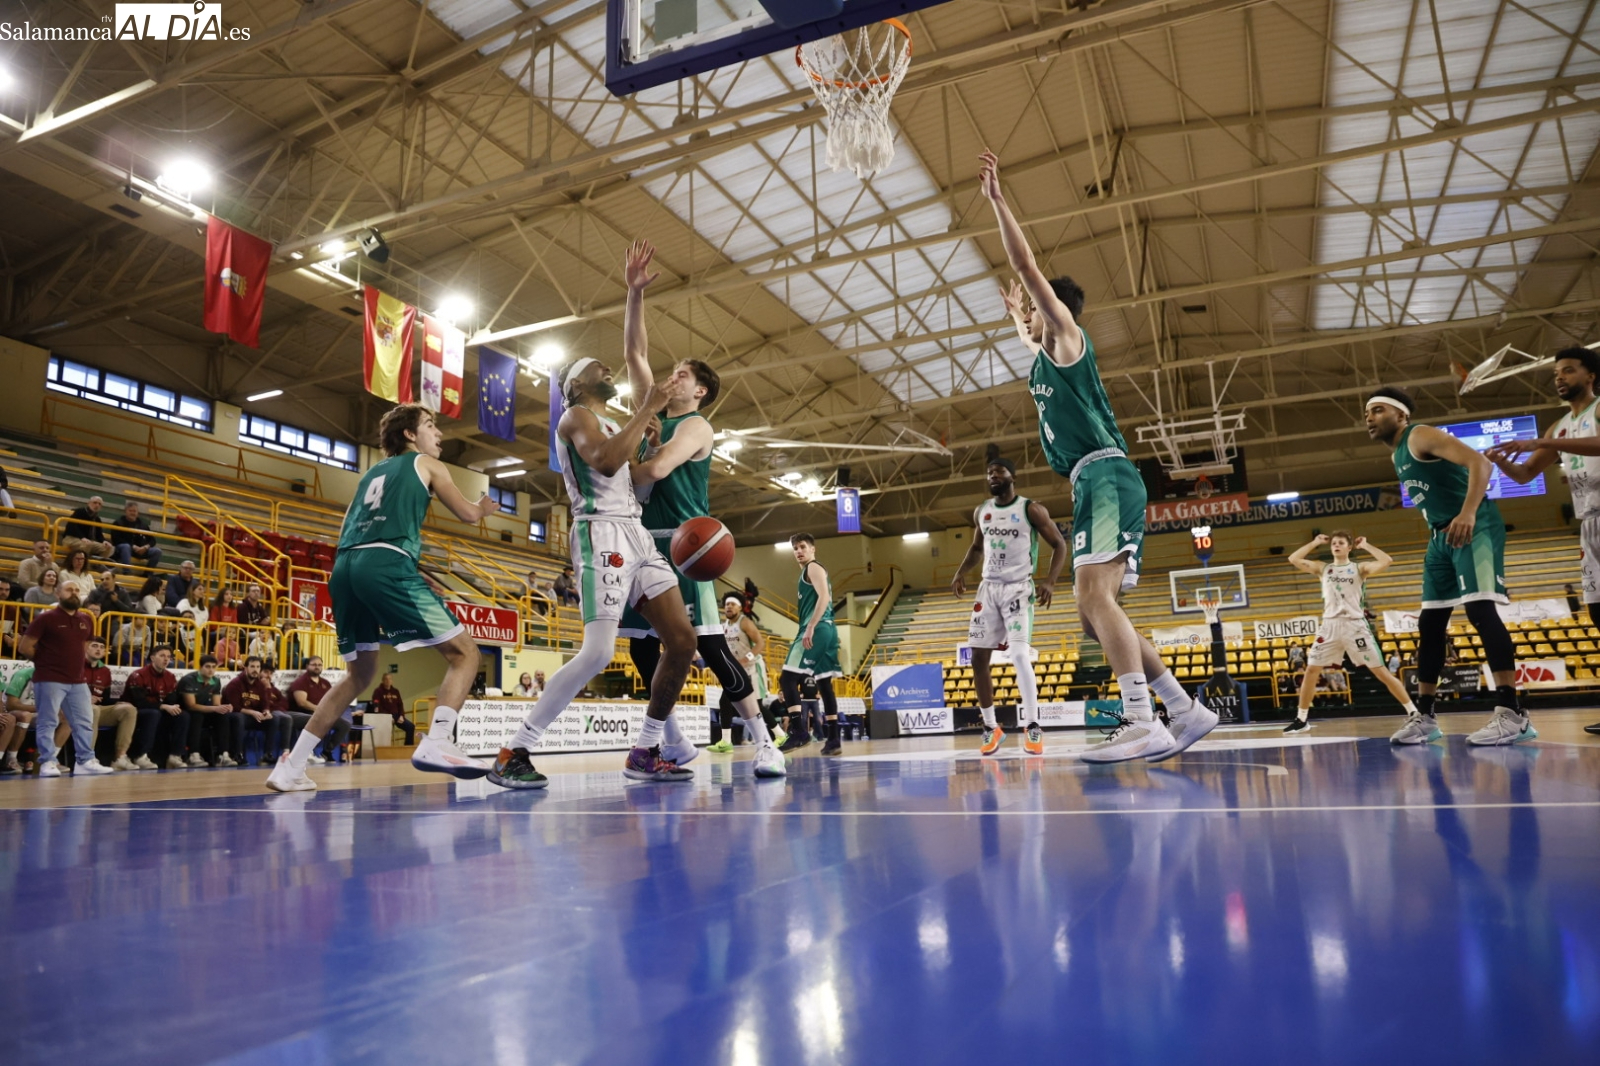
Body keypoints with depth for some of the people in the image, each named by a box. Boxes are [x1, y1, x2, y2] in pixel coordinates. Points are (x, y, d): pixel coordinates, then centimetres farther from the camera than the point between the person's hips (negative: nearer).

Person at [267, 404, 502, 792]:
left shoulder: (372, 472, 32)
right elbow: (468, 514, 23)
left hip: (344, 568, 7)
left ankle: (290, 766, 19)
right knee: (463, 653, -2)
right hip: (386, 564, -7)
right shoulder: (426, 464, 16)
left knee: (360, 675, 22)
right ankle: (436, 744, -22)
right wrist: (485, 508, 45)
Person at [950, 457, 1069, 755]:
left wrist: (1050, 581, -19)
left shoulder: (1031, 509, -7)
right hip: (988, 588, 6)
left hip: (1018, 588, -6)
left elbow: (1059, 544, -6)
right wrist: (961, 572, 7)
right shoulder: (981, 512, 9)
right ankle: (991, 728, 13)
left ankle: (1032, 727, -8)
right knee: (978, 658, 1)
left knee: (1019, 654, -21)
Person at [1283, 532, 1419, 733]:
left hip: (1355, 624, -3)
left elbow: (1387, 561, -11)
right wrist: (1314, 543, 10)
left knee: (1380, 671, -3)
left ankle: (1413, 712, 6)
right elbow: (1293, 560, 6)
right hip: (1330, 625, 3)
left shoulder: (1359, 568, 4)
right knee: (1311, 670, 0)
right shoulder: (1323, 568, 13)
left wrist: (1365, 546, 0)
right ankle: (1301, 718, 9)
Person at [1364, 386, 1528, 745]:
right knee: (1429, 623, 6)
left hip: (1475, 526, -9)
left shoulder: (1421, 436, -11)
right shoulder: (1398, 455, 17)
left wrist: (1467, 513, -38)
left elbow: (1479, 462, -25)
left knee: (1480, 608, -20)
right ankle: (1424, 717, 11)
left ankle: (1512, 715, -19)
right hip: (1442, 535, 10)